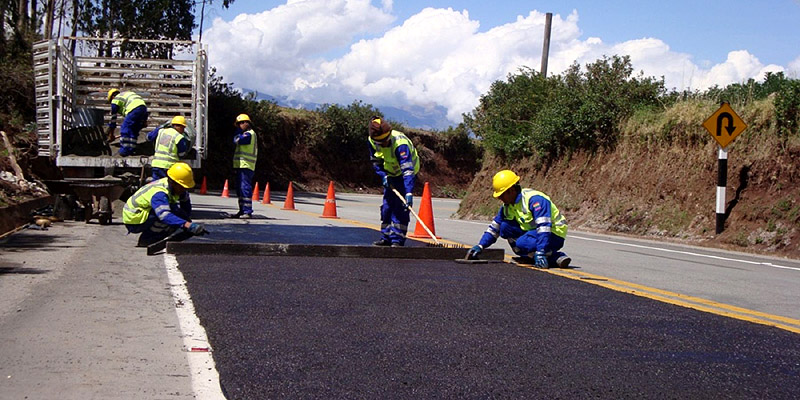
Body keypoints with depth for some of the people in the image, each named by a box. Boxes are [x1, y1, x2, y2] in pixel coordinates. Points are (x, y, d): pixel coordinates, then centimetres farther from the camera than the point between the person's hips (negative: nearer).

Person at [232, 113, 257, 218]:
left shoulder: (249, 134, -10)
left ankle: (248, 212, -16)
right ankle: (242, 210, 18)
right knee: (240, 189, 13)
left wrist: (238, 129, -8)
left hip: (246, 166, -11)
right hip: (242, 166, 11)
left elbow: (237, 140, -23)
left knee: (245, 188, -14)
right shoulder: (247, 134, 23)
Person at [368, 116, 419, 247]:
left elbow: (407, 169, -45)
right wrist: (383, 175, -16)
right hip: (391, 174, 6)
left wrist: (409, 193, -53)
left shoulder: (400, 143, -37)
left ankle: (397, 239, -13)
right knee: (387, 205, 3)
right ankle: (386, 237, 12)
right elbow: (375, 161, 1)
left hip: (407, 173, -6)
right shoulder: (372, 141, -17)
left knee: (401, 206, -15)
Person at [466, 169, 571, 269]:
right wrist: (480, 246, 1)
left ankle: (557, 257, -14)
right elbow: (494, 228, 12)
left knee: (522, 243, -32)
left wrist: (540, 253, -40)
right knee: (505, 227, -7)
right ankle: (530, 257, -5)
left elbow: (544, 227, -32)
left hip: (554, 235, -9)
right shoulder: (507, 206, 4)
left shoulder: (535, 199, -24)